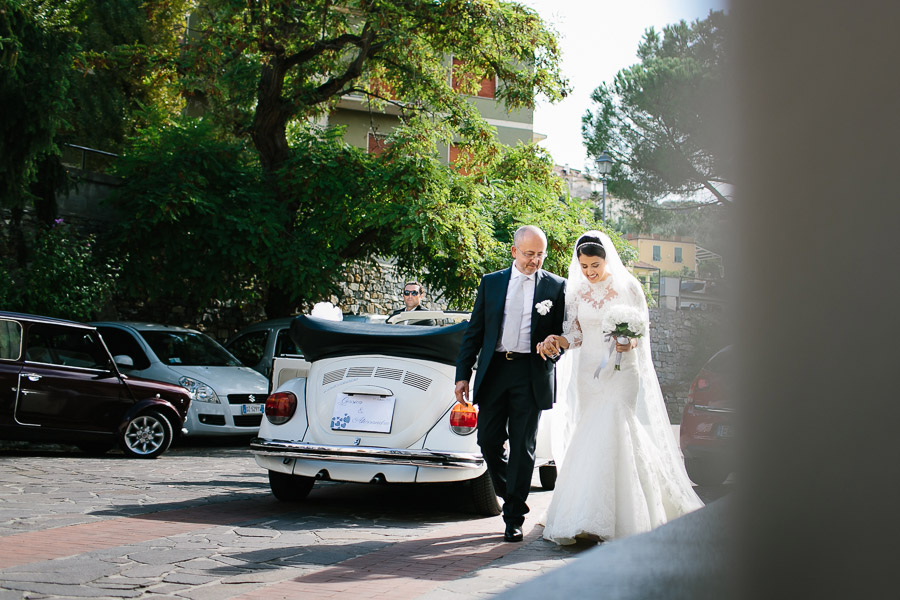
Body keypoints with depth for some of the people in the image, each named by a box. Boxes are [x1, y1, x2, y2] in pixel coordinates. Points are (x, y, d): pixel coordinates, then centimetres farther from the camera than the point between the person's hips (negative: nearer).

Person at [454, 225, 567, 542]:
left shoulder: (555, 286, 6)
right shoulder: (490, 283, 11)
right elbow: (474, 332, 10)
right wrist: (463, 374, 4)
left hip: (531, 374, -2)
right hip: (494, 370, 2)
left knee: (523, 447, 0)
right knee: (488, 441, 3)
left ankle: (514, 518, 9)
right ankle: (511, 495, 28)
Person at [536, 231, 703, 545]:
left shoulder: (628, 286, -1)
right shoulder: (576, 293, 8)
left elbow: (642, 325, 4)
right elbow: (574, 334, 7)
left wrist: (630, 342, -17)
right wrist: (556, 341, -14)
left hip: (622, 370, -3)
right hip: (589, 371, 3)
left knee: (610, 434, -14)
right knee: (589, 436, 1)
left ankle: (600, 521, -14)